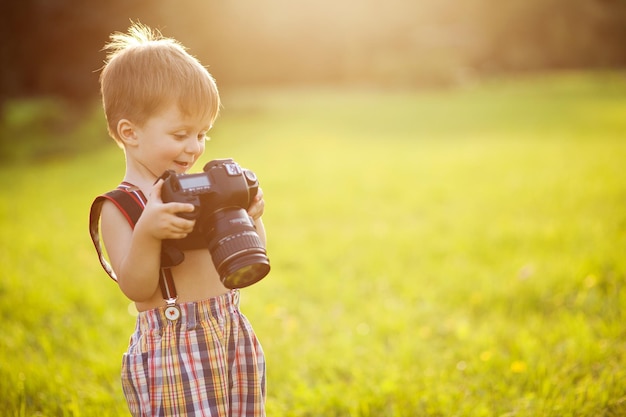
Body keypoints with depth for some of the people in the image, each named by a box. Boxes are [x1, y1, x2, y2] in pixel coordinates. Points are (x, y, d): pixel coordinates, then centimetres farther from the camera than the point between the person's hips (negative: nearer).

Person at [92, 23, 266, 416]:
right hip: (172, 350, -6)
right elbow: (136, 289, -17)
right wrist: (147, 232, -31)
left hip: (235, 335, 6)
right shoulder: (119, 207, -8)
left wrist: (250, 218, -6)